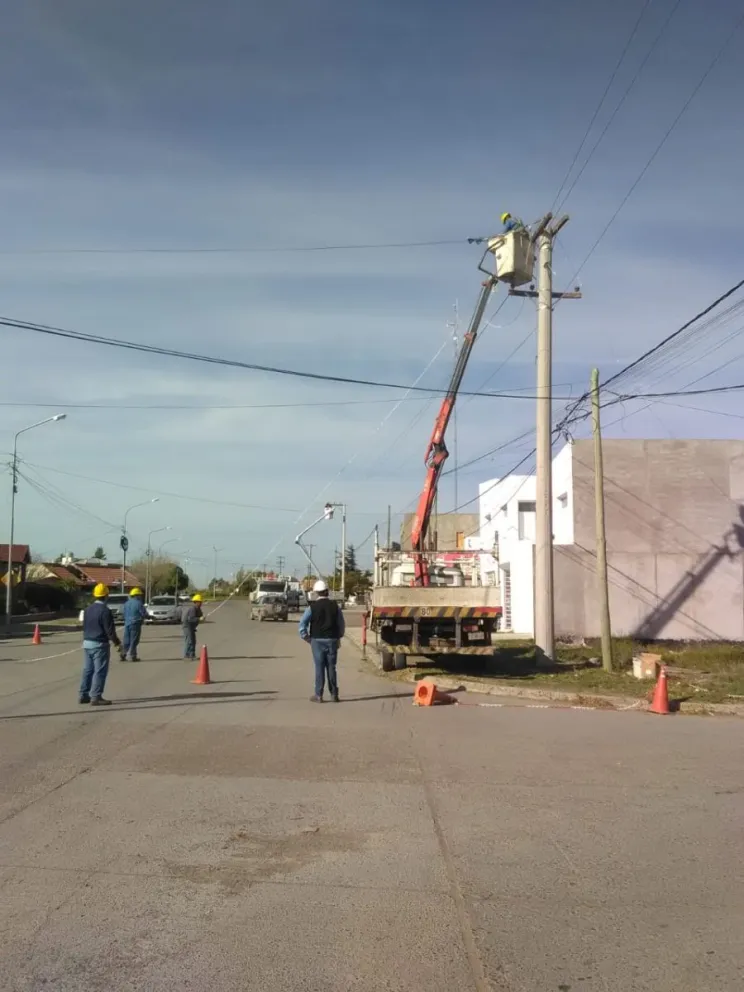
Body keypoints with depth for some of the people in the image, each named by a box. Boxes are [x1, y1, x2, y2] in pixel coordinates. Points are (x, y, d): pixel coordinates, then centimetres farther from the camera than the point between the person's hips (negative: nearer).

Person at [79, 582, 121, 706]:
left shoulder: (88, 609, 10)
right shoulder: (105, 611, -16)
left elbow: (84, 627, 17)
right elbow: (110, 630, -16)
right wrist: (117, 642, -4)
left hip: (87, 643, 8)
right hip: (100, 644, -8)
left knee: (87, 670, 14)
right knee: (100, 671, -4)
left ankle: (83, 695, 17)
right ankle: (96, 697, -5)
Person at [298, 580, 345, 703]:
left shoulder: (312, 606, -6)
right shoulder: (335, 606, 0)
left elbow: (302, 624, -10)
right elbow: (342, 624, 3)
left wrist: (306, 637, 2)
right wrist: (338, 637, 16)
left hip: (317, 640, -2)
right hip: (332, 640, 2)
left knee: (319, 667, 2)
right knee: (331, 667, 8)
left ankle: (318, 695, 4)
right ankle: (334, 694, 11)